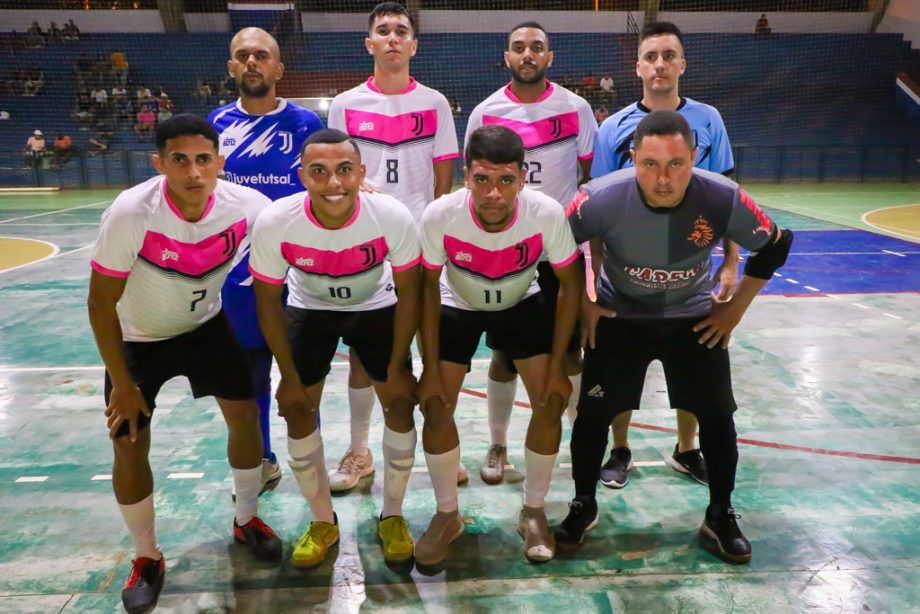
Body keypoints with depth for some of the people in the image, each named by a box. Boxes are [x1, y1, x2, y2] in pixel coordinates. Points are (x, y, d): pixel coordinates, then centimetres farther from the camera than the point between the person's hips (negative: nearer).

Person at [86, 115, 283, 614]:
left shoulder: (244, 205, -25)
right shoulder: (130, 213, -33)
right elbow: (101, 302, -21)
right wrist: (122, 383, -16)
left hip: (205, 325, 3)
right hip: (136, 338, -2)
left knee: (245, 414, 2)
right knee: (129, 444, -3)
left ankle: (245, 521, 28)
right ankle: (146, 558, 21)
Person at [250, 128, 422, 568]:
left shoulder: (393, 217, -34)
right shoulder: (274, 224, -32)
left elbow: (408, 293, -17)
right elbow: (268, 302, -15)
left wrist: (397, 369, -12)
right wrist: (289, 377, -9)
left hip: (376, 308, 0)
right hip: (310, 310, 1)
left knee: (401, 401, -5)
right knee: (298, 409, -2)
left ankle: (392, 517, 18)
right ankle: (323, 521, 20)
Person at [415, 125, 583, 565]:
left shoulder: (548, 214, -31)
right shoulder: (439, 216, -32)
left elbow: (570, 284, -16)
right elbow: (428, 288, -16)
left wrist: (557, 366, -14)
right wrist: (431, 368, -14)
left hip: (522, 306, 1)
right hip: (457, 308, 0)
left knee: (551, 402, -8)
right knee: (435, 408, -7)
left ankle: (533, 513, 15)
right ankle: (447, 515, 16)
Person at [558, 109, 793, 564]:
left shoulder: (723, 199, -26)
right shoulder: (602, 198, -30)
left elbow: (775, 246, -6)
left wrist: (735, 308, -4)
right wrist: (582, 304, -8)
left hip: (695, 319, 1)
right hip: (617, 318, -1)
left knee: (717, 416, 3)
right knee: (593, 413, 1)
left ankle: (720, 517, 25)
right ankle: (583, 506, 26)